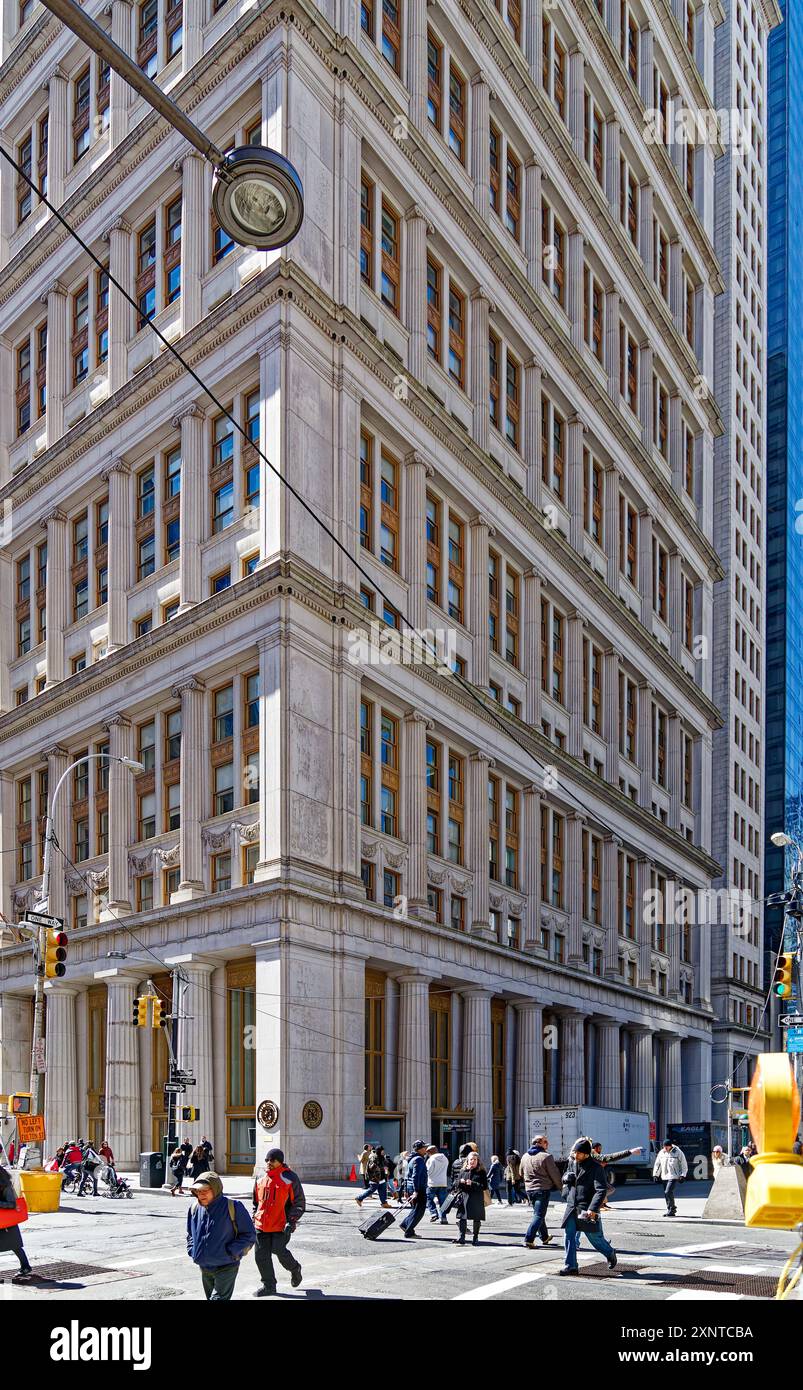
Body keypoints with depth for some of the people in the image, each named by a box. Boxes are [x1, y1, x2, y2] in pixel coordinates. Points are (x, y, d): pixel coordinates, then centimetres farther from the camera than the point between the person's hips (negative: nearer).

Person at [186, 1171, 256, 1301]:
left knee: (218, 1298, -15)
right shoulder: (195, 1208, 1)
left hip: (226, 1268, -6)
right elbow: (190, 1234, 21)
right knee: (211, 1297, 18)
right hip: (204, 1268, 6)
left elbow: (249, 1235, -9)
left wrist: (231, 1252, -16)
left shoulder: (232, 1207, -15)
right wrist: (192, 1251, 5)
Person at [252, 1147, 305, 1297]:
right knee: (261, 1255, 3)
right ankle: (268, 1285, 18)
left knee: (278, 1250, -8)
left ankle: (295, 1269, 23)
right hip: (261, 1225, 5)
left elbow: (299, 1203, -4)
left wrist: (291, 1221, -13)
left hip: (281, 1225, -5)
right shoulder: (261, 1179, 10)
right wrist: (254, 1218, 17)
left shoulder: (290, 1178, -6)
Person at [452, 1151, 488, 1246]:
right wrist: (460, 1181, -10)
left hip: (477, 1200, -2)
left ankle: (475, 1238, 17)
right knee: (462, 1218, -2)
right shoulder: (463, 1171, 10)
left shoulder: (481, 1172, 0)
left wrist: (472, 1184, -18)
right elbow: (455, 1183, 13)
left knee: (476, 1219, 5)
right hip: (464, 1198, 2)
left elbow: (484, 1186, -8)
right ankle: (461, 1238, 4)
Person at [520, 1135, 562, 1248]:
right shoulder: (546, 1156, -14)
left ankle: (544, 1237, 32)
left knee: (538, 1214, 21)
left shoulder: (525, 1156, 7)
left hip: (529, 1189, 7)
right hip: (543, 1189, -7)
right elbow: (554, 1174, -8)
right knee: (539, 1215, -3)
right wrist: (560, 1187, 7)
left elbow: (521, 1173, 19)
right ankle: (529, 1240, -11)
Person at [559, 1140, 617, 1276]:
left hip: (587, 1209, -5)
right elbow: (565, 1177, 27)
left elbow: (601, 1190, -17)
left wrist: (593, 1208, -26)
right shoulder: (572, 1162, 8)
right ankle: (570, 1265, 6)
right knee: (568, 1235, -2)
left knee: (595, 1237, 4)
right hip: (571, 1207, 5)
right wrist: (567, 1177, 1)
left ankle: (610, 1253, 32)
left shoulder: (596, 1167, -11)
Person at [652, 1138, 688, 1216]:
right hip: (664, 1177, 6)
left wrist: (682, 1175, -8)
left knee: (668, 1192, -17)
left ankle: (671, 1209, -6)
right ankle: (671, 1209, 20)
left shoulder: (678, 1152, -5)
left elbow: (684, 1165, 0)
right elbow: (657, 1164, 16)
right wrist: (655, 1174, 9)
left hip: (674, 1177, -6)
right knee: (666, 1194, 7)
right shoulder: (661, 1153, 8)